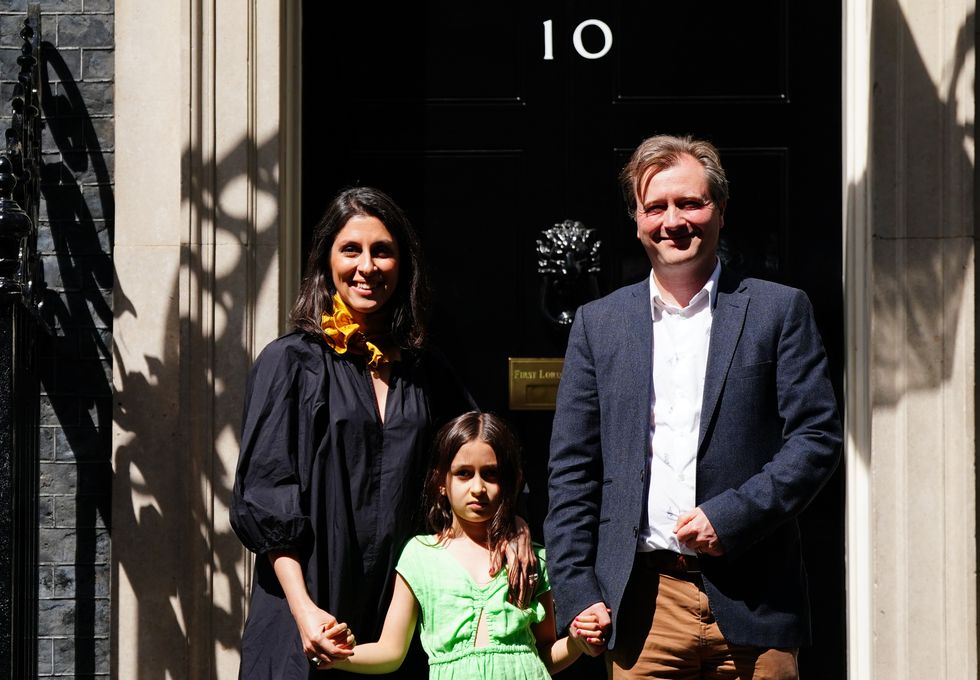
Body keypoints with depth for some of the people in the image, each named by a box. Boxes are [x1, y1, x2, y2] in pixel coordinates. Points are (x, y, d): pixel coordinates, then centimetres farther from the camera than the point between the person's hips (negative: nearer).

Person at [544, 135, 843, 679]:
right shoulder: (598, 323, 11)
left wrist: (732, 515, -11)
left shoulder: (780, 311, 7)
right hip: (640, 608, 1)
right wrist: (577, 592, 1)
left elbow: (818, 436, 1)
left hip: (752, 605, -1)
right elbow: (570, 471, 10)